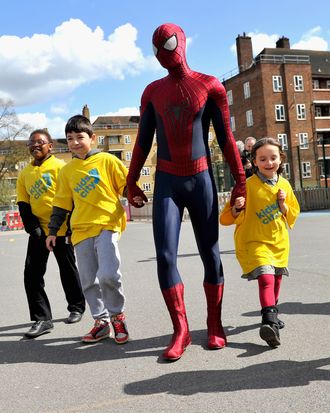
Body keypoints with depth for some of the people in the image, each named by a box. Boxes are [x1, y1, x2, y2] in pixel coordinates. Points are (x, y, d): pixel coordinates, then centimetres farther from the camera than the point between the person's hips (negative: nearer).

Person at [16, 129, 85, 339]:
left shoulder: (60, 167, -5)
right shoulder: (25, 174, 10)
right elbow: (23, 205, 10)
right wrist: (33, 227, -2)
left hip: (61, 229, -4)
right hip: (38, 231, 4)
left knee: (68, 270, 9)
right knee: (32, 273, -3)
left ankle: (77, 308, 30)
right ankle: (42, 319, 6)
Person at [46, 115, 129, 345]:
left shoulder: (107, 160, 2)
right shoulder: (67, 170, 14)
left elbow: (128, 185, 5)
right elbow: (61, 203, 19)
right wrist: (53, 230, 18)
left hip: (107, 224, -5)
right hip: (81, 230, 5)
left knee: (108, 274, -19)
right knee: (88, 280, 6)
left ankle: (117, 315, 6)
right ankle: (101, 320, 22)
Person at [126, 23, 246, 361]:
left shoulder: (210, 87, 1)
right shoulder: (153, 91, 8)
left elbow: (226, 139, 1)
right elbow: (143, 142, 11)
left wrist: (240, 180, -2)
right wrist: (131, 183, 9)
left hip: (201, 180, -1)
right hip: (166, 183, 2)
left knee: (210, 253, 3)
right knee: (165, 255, -9)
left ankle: (214, 326, 15)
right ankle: (180, 330, -1)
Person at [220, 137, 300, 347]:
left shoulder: (284, 185, 3)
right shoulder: (248, 185, -11)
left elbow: (293, 215, 12)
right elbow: (227, 218, -10)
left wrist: (283, 204, -7)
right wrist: (237, 209, -31)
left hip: (279, 242, 6)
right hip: (255, 241, -5)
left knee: (276, 279, 18)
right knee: (266, 278, -23)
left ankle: (272, 314, 40)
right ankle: (270, 322, -28)